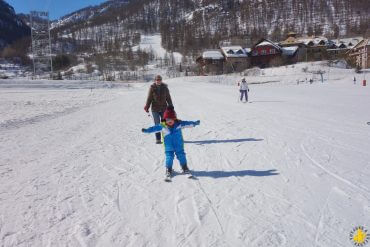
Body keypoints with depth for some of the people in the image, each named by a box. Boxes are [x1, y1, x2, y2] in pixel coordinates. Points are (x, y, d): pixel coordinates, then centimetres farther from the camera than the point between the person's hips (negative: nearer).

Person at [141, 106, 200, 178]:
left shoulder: (179, 123, -7)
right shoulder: (162, 126, -9)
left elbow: (187, 123, -4)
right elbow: (154, 128, -5)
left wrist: (194, 123, -9)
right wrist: (146, 130, -9)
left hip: (179, 146, 1)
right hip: (169, 147, -1)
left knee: (181, 155, 9)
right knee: (169, 157, 0)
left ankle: (184, 167, 28)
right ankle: (168, 169, 19)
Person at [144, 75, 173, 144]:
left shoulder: (165, 87, 2)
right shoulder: (152, 88, -2)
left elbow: (168, 98, 8)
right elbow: (149, 98, 1)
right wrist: (147, 107, -4)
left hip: (163, 108, 2)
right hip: (155, 109, -1)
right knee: (157, 124, -1)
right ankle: (158, 139, 6)